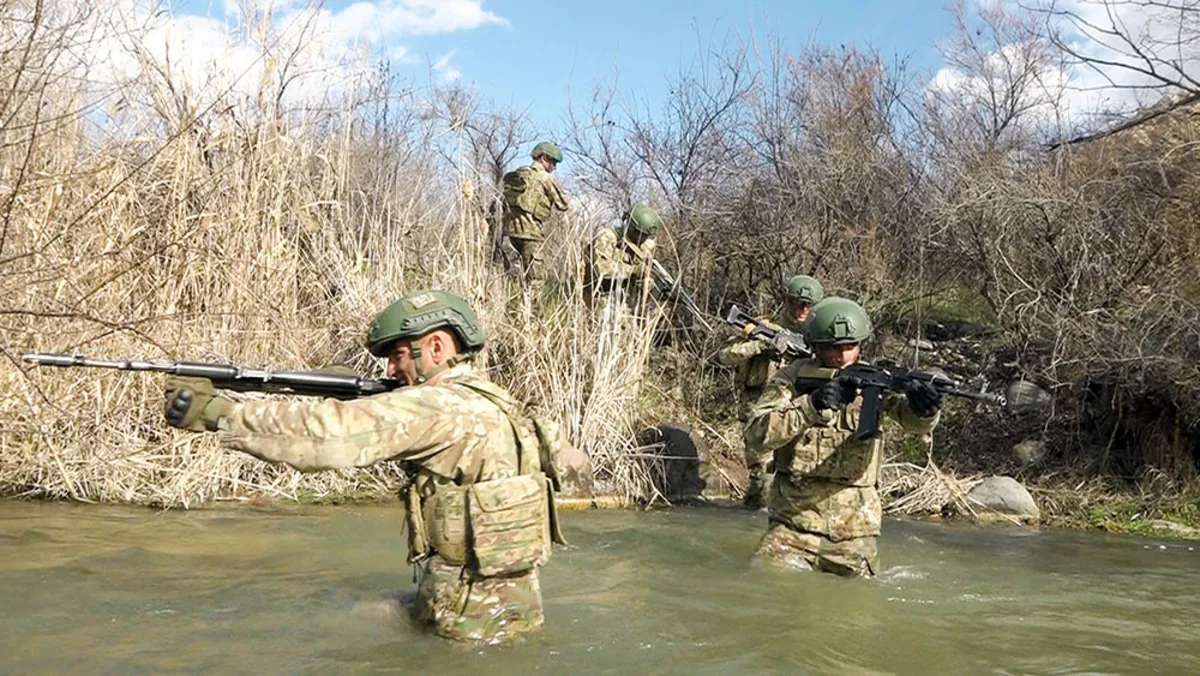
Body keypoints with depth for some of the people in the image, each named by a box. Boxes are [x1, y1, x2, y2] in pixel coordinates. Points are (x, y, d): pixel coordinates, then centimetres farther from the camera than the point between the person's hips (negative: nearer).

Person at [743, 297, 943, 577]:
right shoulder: (793, 378, -3)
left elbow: (914, 421, -15)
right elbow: (756, 436, -15)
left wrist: (924, 409, -40)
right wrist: (813, 405, -27)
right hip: (792, 527, -1)